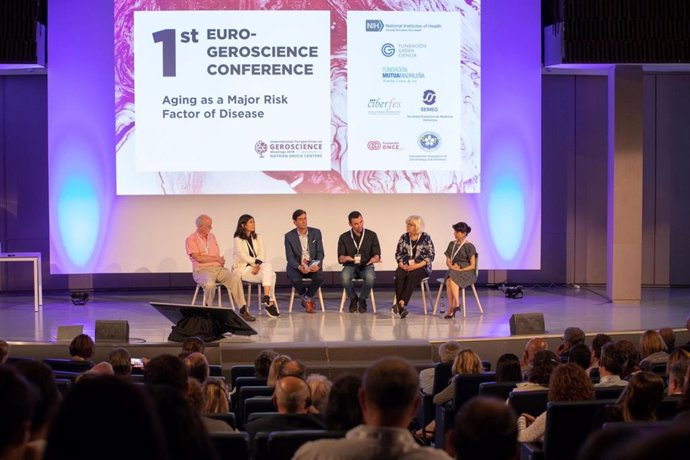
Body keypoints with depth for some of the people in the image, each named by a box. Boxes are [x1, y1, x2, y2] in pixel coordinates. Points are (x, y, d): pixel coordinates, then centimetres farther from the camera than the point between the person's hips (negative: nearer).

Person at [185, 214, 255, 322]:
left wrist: (221, 260, -6)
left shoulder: (212, 237, 19)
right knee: (210, 284, -38)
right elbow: (198, 258, -13)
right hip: (202, 270, -5)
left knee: (235, 279, -22)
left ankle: (243, 310, -21)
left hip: (218, 268, 5)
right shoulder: (191, 239, -1)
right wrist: (216, 258, -4)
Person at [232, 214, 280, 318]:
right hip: (244, 268, -5)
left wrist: (258, 264, -15)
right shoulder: (238, 240, 1)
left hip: (256, 266, 5)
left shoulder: (257, 238, 18)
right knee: (271, 274, -28)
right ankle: (270, 303, -31)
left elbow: (262, 254, 4)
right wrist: (256, 262, -17)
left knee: (268, 265, -31)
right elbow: (243, 256, -10)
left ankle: (267, 297, -37)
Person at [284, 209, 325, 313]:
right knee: (295, 279, -34)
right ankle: (305, 297, 0)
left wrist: (318, 265, -23)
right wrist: (299, 267, -28)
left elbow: (320, 253, -1)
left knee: (320, 277, -31)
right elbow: (290, 257, -7)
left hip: (313, 265, 1)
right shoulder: (289, 236, -3)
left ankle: (307, 299, -4)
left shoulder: (316, 233, 2)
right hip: (296, 265, -1)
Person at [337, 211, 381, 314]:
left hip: (366, 266, 0)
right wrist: (345, 258, -28)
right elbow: (340, 258, -3)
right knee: (344, 277, -36)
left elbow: (377, 254, -1)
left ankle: (362, 299, -7)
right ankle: (353, 298, -6)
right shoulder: (344, 237, 3)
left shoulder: (371, 235, 4)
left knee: (370, 277, -37)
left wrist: (375, 258, -27)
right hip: (350, 266, 0)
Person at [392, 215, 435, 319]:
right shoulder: (404, 237, 11)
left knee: (412, 276, -36)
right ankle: (401, 307, -40)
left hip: (421, 267, -3)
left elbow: (431, 256, -4)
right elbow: (398, 254, 12)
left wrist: (416, 265, -14)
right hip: (405, 266, 3)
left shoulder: (426, 238, 0)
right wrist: (402, 264, -9)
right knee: (399, 276, -31)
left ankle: (401, 303, -45)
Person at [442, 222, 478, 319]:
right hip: (453, 271, 4)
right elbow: (448, 261, 15)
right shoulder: (452, 244, 16)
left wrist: (460, 270, -14)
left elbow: (472, 266, -3)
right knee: (448, 280, -32)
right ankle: (452, 308, -37)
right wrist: (452, 266, -7)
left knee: (453, 277, -36)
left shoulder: (469, 246, 1)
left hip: (467, 271, -4)